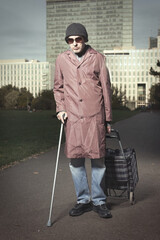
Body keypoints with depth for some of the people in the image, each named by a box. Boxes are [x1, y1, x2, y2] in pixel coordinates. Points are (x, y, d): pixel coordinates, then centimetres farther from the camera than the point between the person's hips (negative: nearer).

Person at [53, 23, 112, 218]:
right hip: (72, 116, 2)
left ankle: (98, 201, 16)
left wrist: (108, 118, 7)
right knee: (75, 160, 3)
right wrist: (60, 109, 4)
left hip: (94, 116, -1)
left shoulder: (97, 58, 7)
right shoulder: (62, 59, 11)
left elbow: (106, 88, 9)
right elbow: (58, 87, 20)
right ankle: (83, 200, 20)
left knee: (97, 159, 1)